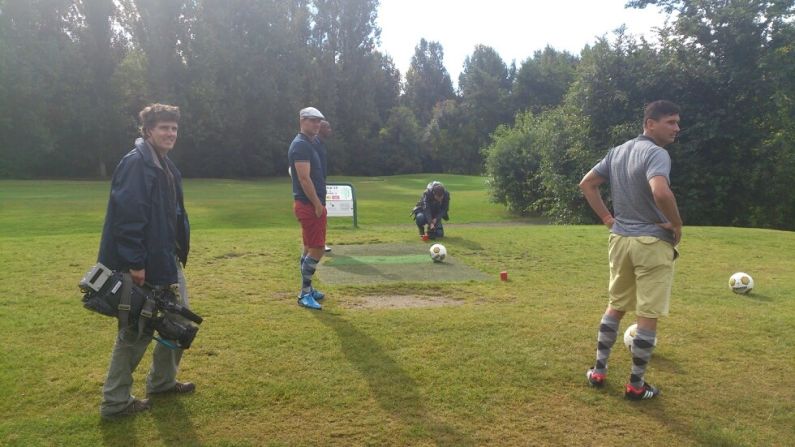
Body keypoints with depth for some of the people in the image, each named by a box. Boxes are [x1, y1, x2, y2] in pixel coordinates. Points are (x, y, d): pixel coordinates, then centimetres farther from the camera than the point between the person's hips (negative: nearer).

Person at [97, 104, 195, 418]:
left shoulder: (166, 166, 13)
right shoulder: (135, 163, -17)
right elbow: (126, 215, -24)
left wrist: (177, 253, 18)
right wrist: (135, 264, -25)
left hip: (168, 260, 10)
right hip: (144, 265, -10)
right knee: (136, 331, 1)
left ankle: (162, 381, 35)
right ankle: (115, 401, 16)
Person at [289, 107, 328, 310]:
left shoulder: (309, 143, 17)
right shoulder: (301, 145, -15)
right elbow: (304, 178, -21)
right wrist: (317, 204, -19)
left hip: (311, 204, 11)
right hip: (309, 205, -11)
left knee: (310, 248, 16)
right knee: (317, 249, -8)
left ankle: (307, 289, 25)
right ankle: (305, 293, -1)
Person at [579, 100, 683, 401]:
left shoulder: (617, 152, 10)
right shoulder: (657, 154, -15)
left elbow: (587, 184, 14)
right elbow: (661, 193, -33)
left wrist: (607, 218, 13)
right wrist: (677, 226, -17)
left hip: (619, 239, 8)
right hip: (652, 242, -7)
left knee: (616, 306, 20)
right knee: (648, 315, 3)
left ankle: (598, 370, 24)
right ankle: (636, 385, 12)